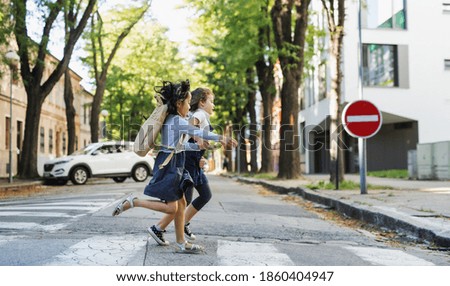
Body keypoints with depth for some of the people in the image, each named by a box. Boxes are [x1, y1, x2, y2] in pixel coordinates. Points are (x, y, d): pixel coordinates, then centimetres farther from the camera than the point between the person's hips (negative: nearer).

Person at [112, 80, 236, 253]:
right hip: (168, 165, -10)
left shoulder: (171, 120, 14)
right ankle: (132, 202, 0)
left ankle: (181, 243, 14)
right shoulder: (178, 121, -15)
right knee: (171, 207, -7)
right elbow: (199, 133, -19)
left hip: (173, 165, 10)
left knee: (181, 203, 10)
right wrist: (221, 138, -14)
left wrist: (199, 147, 20)